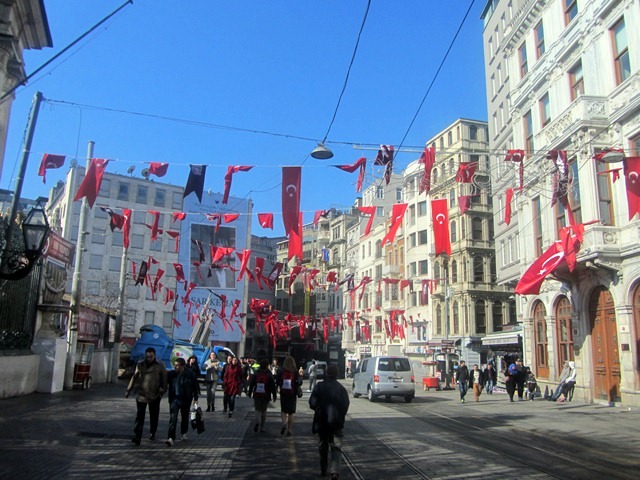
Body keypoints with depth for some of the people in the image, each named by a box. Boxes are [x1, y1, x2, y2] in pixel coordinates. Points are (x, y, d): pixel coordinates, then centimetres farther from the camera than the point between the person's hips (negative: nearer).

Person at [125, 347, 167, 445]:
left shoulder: (160, 365, 0)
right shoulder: (140, 364, 5)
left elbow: (164, 379, 2)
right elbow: (134, 377, 10)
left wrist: (163, 390, -7)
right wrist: (128, 390, 10)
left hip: (154, 395, 0)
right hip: (141, 394, 0)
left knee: (154, 416, 11)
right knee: (140, 416, -5)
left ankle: (152, 433, 29)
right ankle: (137, 436, -7)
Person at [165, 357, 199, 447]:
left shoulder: (190, 374, -10)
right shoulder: (171, 374, -7)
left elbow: (195, 386, -2)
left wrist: (195, 398, -1)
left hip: (186, 399, 0)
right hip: (174, 399, 0)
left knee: (185, 417, 16)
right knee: (173, 418, -11)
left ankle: (184, 433, 38)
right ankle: (171, 438, -15)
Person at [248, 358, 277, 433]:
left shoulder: (256, 374, 1)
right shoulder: (269, 375, -5)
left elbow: (251, 384, 6)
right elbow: (273, 386, -5)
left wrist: (250, 393, 16)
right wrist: (274, 396, 2)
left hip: (257, 395, 1)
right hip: (266, 396, -1)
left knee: (257, 409, 9)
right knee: (263, 411, 11)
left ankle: (257, 422, -18)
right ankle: (262, 427, 12)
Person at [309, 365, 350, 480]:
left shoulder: (319, 387, -8)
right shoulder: (341, 389, -3)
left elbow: (312, 403, -12)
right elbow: (346, 406, -1)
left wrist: (318, 409, 8)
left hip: (322, 422, 0)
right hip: (336, 423, 0)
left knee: (323, 446, 18)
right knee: (336, 447, 1)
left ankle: (323, 469, 30)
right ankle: (334, 471, -15)